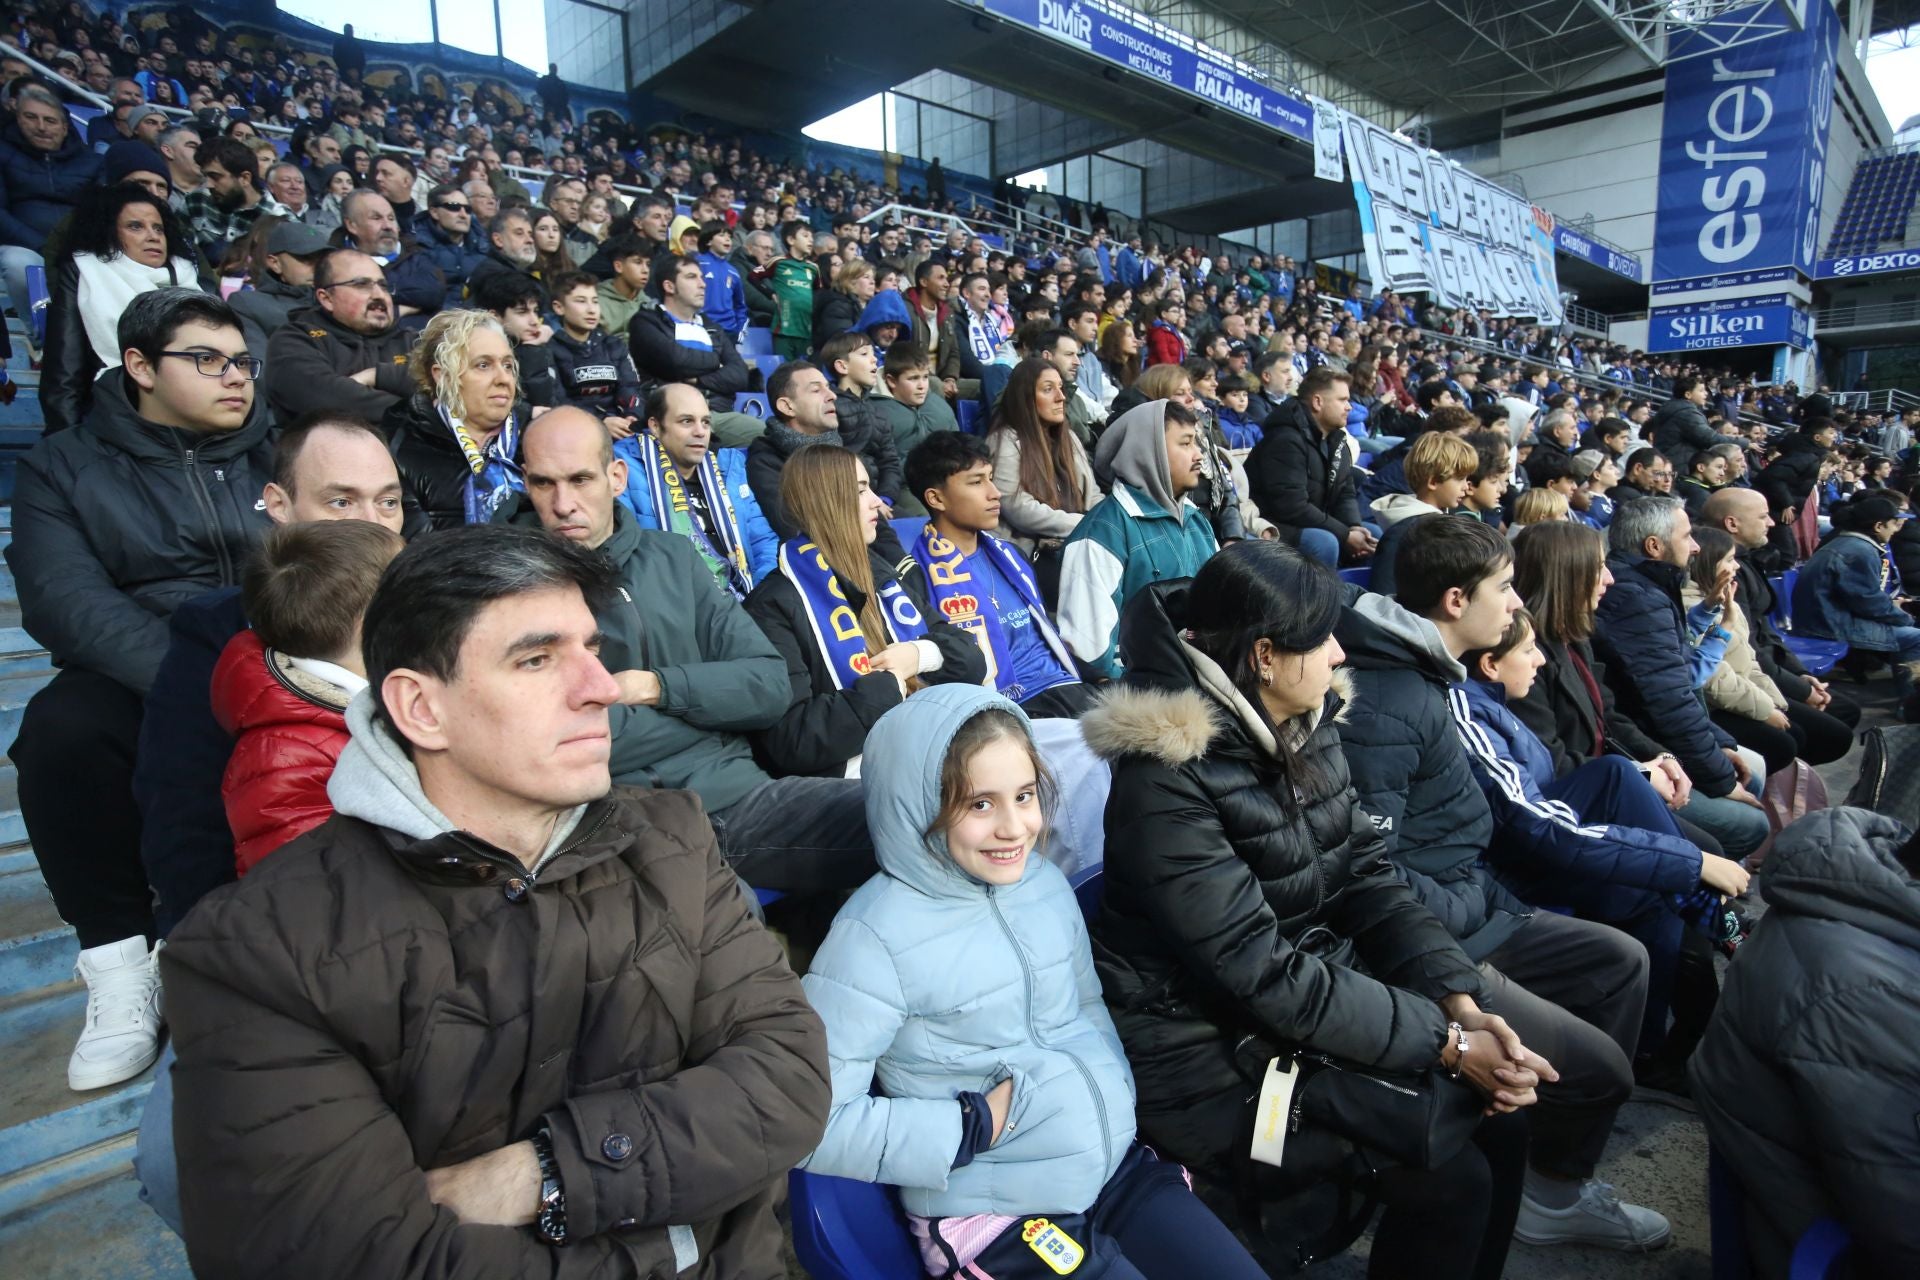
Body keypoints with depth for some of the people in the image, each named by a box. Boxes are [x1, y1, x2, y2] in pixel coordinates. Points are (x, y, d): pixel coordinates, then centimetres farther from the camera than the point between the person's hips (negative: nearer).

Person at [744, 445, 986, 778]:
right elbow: (789, 740, -14)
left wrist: (923, 654, -5)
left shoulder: (884, 576, 17)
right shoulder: (774, 605, -4)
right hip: (860, 768, -7)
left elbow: (971, 659, 16)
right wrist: (887, 688, -10)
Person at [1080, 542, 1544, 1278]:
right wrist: (1449, 1043, -19)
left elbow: (1368, 880, 2)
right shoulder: (1165, 781, -26)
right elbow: (1263, 973, -25)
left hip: (1311, 1001, 7)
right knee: (1448, 1177, -10)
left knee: (1497, 1126, 1)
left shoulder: (1306, 727, -1)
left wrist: (1463, 1004, -10)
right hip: (1214, 1054, -7)